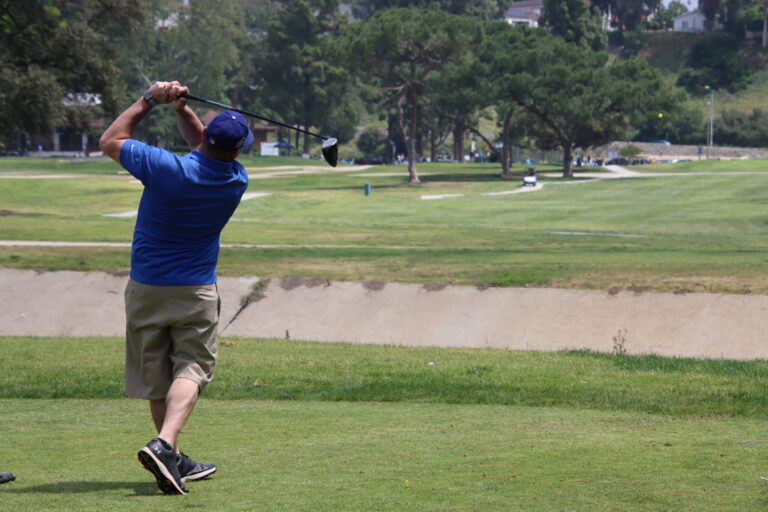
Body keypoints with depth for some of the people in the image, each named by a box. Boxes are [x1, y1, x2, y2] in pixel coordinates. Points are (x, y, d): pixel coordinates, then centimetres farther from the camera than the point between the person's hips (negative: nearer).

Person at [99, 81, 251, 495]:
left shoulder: (168, 169, -20)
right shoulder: (236, 180, -8)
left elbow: (110, 141, -5)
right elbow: (207, 149, 14)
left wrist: (150, 100, 0)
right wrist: (180, 108, 1)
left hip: (145, 289, 0)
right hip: (196, 291, 0)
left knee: (156, 376, 10)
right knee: (191, 367, -1)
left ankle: (173, 463, 18)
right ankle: (164, 444, -26)